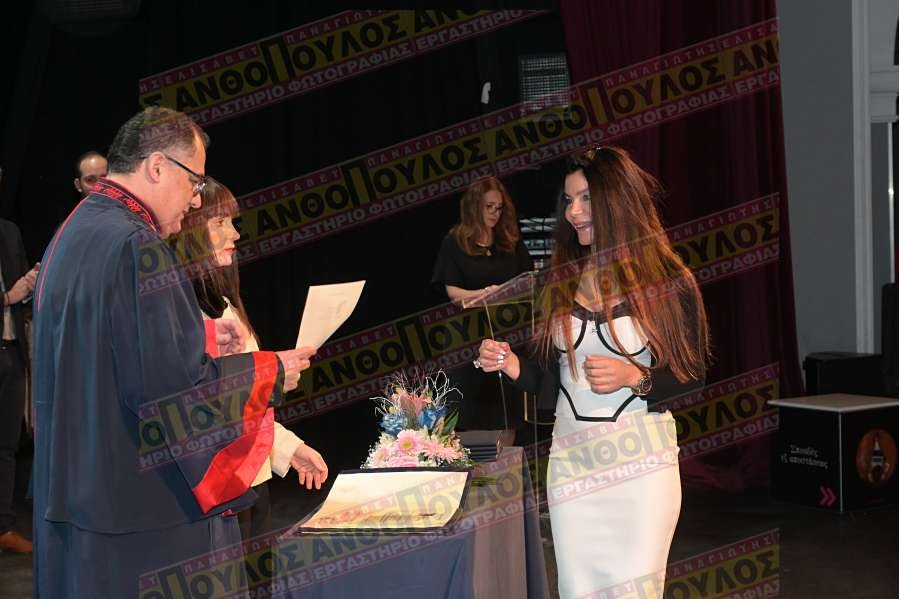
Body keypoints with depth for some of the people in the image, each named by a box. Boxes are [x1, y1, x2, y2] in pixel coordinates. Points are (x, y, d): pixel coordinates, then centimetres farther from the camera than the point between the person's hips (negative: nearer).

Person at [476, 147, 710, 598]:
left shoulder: (669, 281, -4)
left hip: (642, 458, -3)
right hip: (571, 457, 3)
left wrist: (635, 377, -17)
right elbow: (549, 377, 10)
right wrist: (514, 366, -8)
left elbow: (693, 376, -1)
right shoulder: (563, 282, 7)